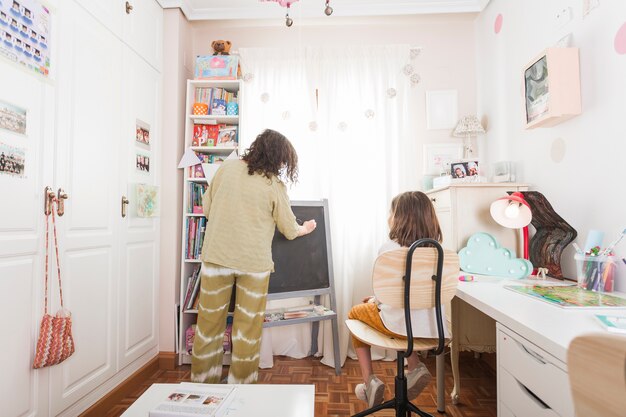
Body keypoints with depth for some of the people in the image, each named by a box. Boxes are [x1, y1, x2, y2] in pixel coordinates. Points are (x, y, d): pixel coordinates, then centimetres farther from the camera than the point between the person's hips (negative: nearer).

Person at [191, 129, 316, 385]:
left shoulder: (227, 168, 1)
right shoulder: (274, 185, -6)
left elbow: (206, 208, 8)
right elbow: (290, 230, 2)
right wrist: (304, 229, 23)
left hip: (216, 257, 3)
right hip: (253, 263, -3)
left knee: (210, 322, 16)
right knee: (248, 327, 12)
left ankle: (204, 382, 32)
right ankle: (240, 384, 27)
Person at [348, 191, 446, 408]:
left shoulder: (387, 248, -17)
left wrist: (373, 301, 10)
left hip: (399, 324, -5)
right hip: (430, 325, 6)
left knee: (355, 313, 22)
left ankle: (369, 380, 18)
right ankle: (415, 367, 20)